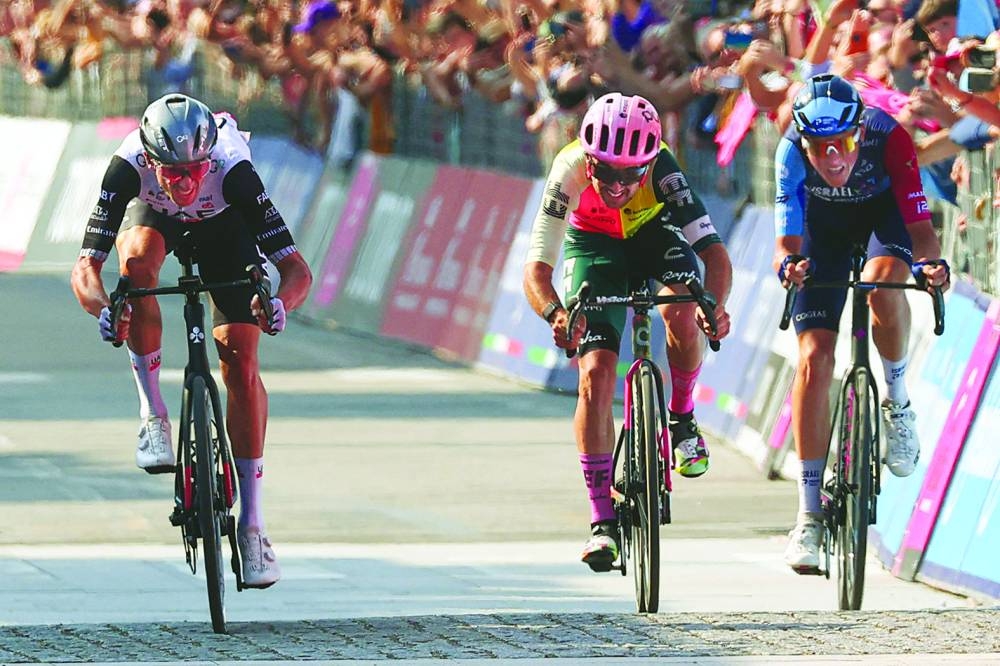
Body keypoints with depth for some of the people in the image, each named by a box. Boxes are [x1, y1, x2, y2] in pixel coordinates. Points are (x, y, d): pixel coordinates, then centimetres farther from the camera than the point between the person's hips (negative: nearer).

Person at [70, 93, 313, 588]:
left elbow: (297, 269, -42)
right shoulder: (129, 166, -39)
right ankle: (152, 413, -20)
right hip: (154, 215, 1)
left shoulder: (232, 169, -40)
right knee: (137, 261, -37)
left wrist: (280, 303, -64)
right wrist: (103, 309, -62)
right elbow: (85, 267, -41)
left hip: (223, 225, -1)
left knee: (241, 362, -13)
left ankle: (252, 524, -5)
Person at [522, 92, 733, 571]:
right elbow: (536, 267, -37)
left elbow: (713, 249, -41)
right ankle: (603, 522, -8)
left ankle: (682, 419, -1)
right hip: (593, 245, 0)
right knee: (595, 374, -15)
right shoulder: (570, 170, -35)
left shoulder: (661, 169, -36)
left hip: (655, 232, 0)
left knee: (683, 316, -31)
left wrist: (714, 306, -61)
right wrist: (555, 313, -58)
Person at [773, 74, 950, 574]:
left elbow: (919, 224, -37)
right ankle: (809, 517, -6)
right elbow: (787, 242, -32)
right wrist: (788, 264, -55)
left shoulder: (888, 138, -35)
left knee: (882, 285, -37)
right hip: (825, 227, 1)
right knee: (814, 359, -12)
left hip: (885, 213, -1)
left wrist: (931, 261, -58)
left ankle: (897, 401, -6)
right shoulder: (791, 152, -32)